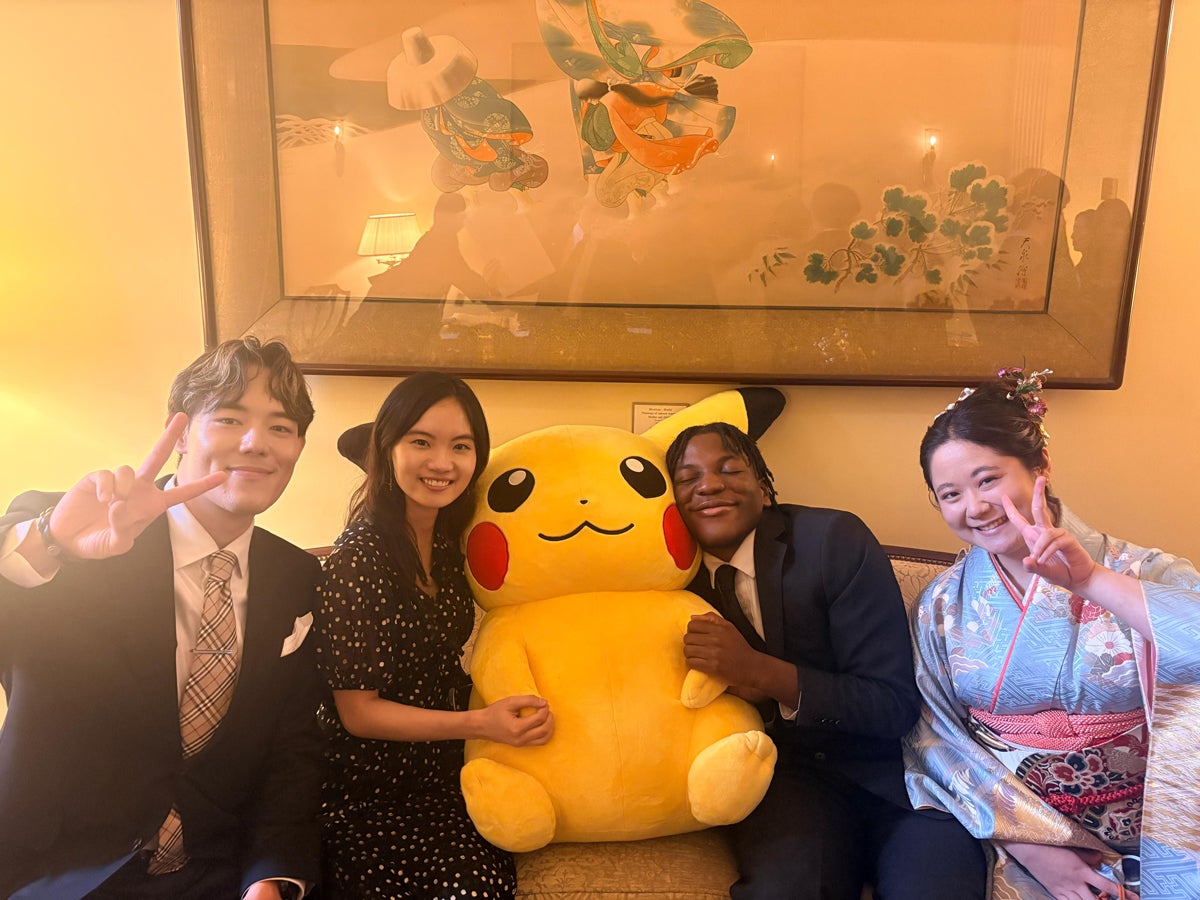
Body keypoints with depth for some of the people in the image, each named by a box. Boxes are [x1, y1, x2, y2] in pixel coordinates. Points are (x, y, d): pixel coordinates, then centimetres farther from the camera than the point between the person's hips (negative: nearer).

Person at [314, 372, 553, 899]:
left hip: (442, 775, 5)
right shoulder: (359, 555, -18)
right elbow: (358, 711, -14)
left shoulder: (448, 543, 1)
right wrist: (479, 723, -21)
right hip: (369, 792, -5)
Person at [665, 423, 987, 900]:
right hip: (788, 775, 1)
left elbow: (896, 704, -12)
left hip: (888, 766, -1)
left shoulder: (835, 540, -11)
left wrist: (761, 672, -24)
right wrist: (739, 683, -13)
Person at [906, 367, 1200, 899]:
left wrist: (1091, 581, -24)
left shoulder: (1139, 574, -2)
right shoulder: (943, 605, 2)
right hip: (1005, 831, 0)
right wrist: (1028, 842, -11)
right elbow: (934, 736, -2)